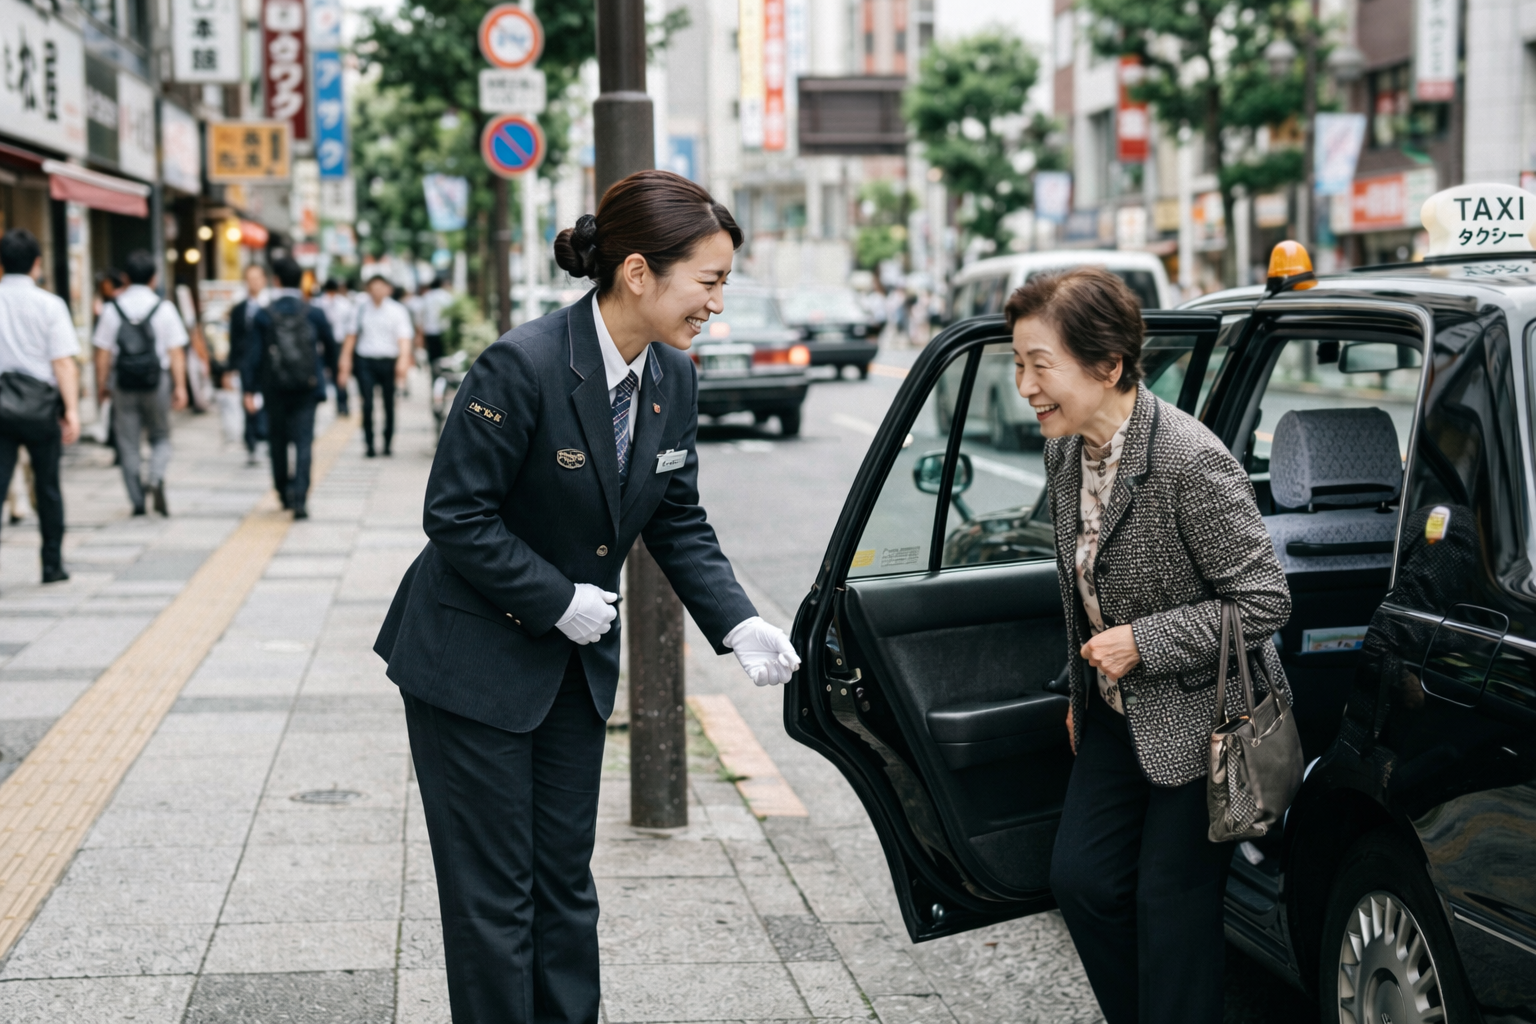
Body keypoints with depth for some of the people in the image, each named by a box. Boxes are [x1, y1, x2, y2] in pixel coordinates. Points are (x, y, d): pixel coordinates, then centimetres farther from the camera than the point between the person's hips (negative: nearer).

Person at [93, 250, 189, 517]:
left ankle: (137, 500, 10)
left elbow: (103, 353, -1)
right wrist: (180, 387, -1)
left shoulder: (112, 309, -1)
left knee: (128, 443, 9)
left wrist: (102, 385, 9)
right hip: (156, 382, -1)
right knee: (160, 437, 14)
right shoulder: (164, 308, -5)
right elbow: (176, 352, -6)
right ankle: (157, 477, -13)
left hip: (123, 384, 1)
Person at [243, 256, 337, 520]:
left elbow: (254, 354, -6)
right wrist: (318, 365, 31)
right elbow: (330, 347, 10)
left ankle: (284, 493, 26)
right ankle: (299, 496, -18)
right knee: (304, 441, -4)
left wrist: (250, 389, -1)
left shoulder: (263, 315, -5)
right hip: (306, 388, -1)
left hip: (274, 389, 1)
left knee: (278, 441, 16)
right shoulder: (314, 314, -3)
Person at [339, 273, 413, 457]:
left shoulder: (397, 311, 1)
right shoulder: (361, 309, 8)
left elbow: (405, 338, -8)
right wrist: (345, 361, 9)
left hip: (388, 362, -1)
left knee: (389, 404, 7)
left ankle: (388, 442, 21)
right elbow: (352, 335, 14)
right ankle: (369, 444, -1)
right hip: (365, 361, 1)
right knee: (367, 404, -7)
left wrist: (403, 360, -23)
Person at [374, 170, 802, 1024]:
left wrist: (739, 624, -8)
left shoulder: (674, 380, -4)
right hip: (474, 663, -7)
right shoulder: (524, 367, -25)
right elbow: (457, 517, -21)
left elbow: (680, 524, 5)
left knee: (565, 880, 15)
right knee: (495, 892, 3)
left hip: (576, 663, 7)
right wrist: (558, 600, -20)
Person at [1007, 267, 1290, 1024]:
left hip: (1203, 723, -8)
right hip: (1120, 715, 8)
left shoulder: (1192, 463, -26)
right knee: (1080, 877, 8)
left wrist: (1143, 642, -23)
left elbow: (1264, 602, -22)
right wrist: (1083, 691, 18)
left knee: (1172, 903, 1)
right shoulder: (1065, 452, -1)